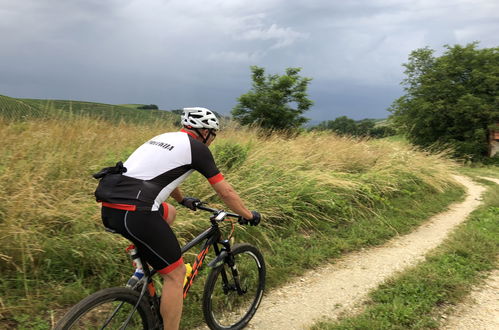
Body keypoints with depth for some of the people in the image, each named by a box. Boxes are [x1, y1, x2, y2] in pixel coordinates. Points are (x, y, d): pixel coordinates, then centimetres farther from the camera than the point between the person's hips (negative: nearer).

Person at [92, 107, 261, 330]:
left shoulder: (165, 138, 26)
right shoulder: (198, 148, 5)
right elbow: (226, 192, 7)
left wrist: (183, 200, 58)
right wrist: (249, 215, 22)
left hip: (110, 207, 9)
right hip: (134, 213, -9)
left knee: (169, 212, 34)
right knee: (176, 272, 5)